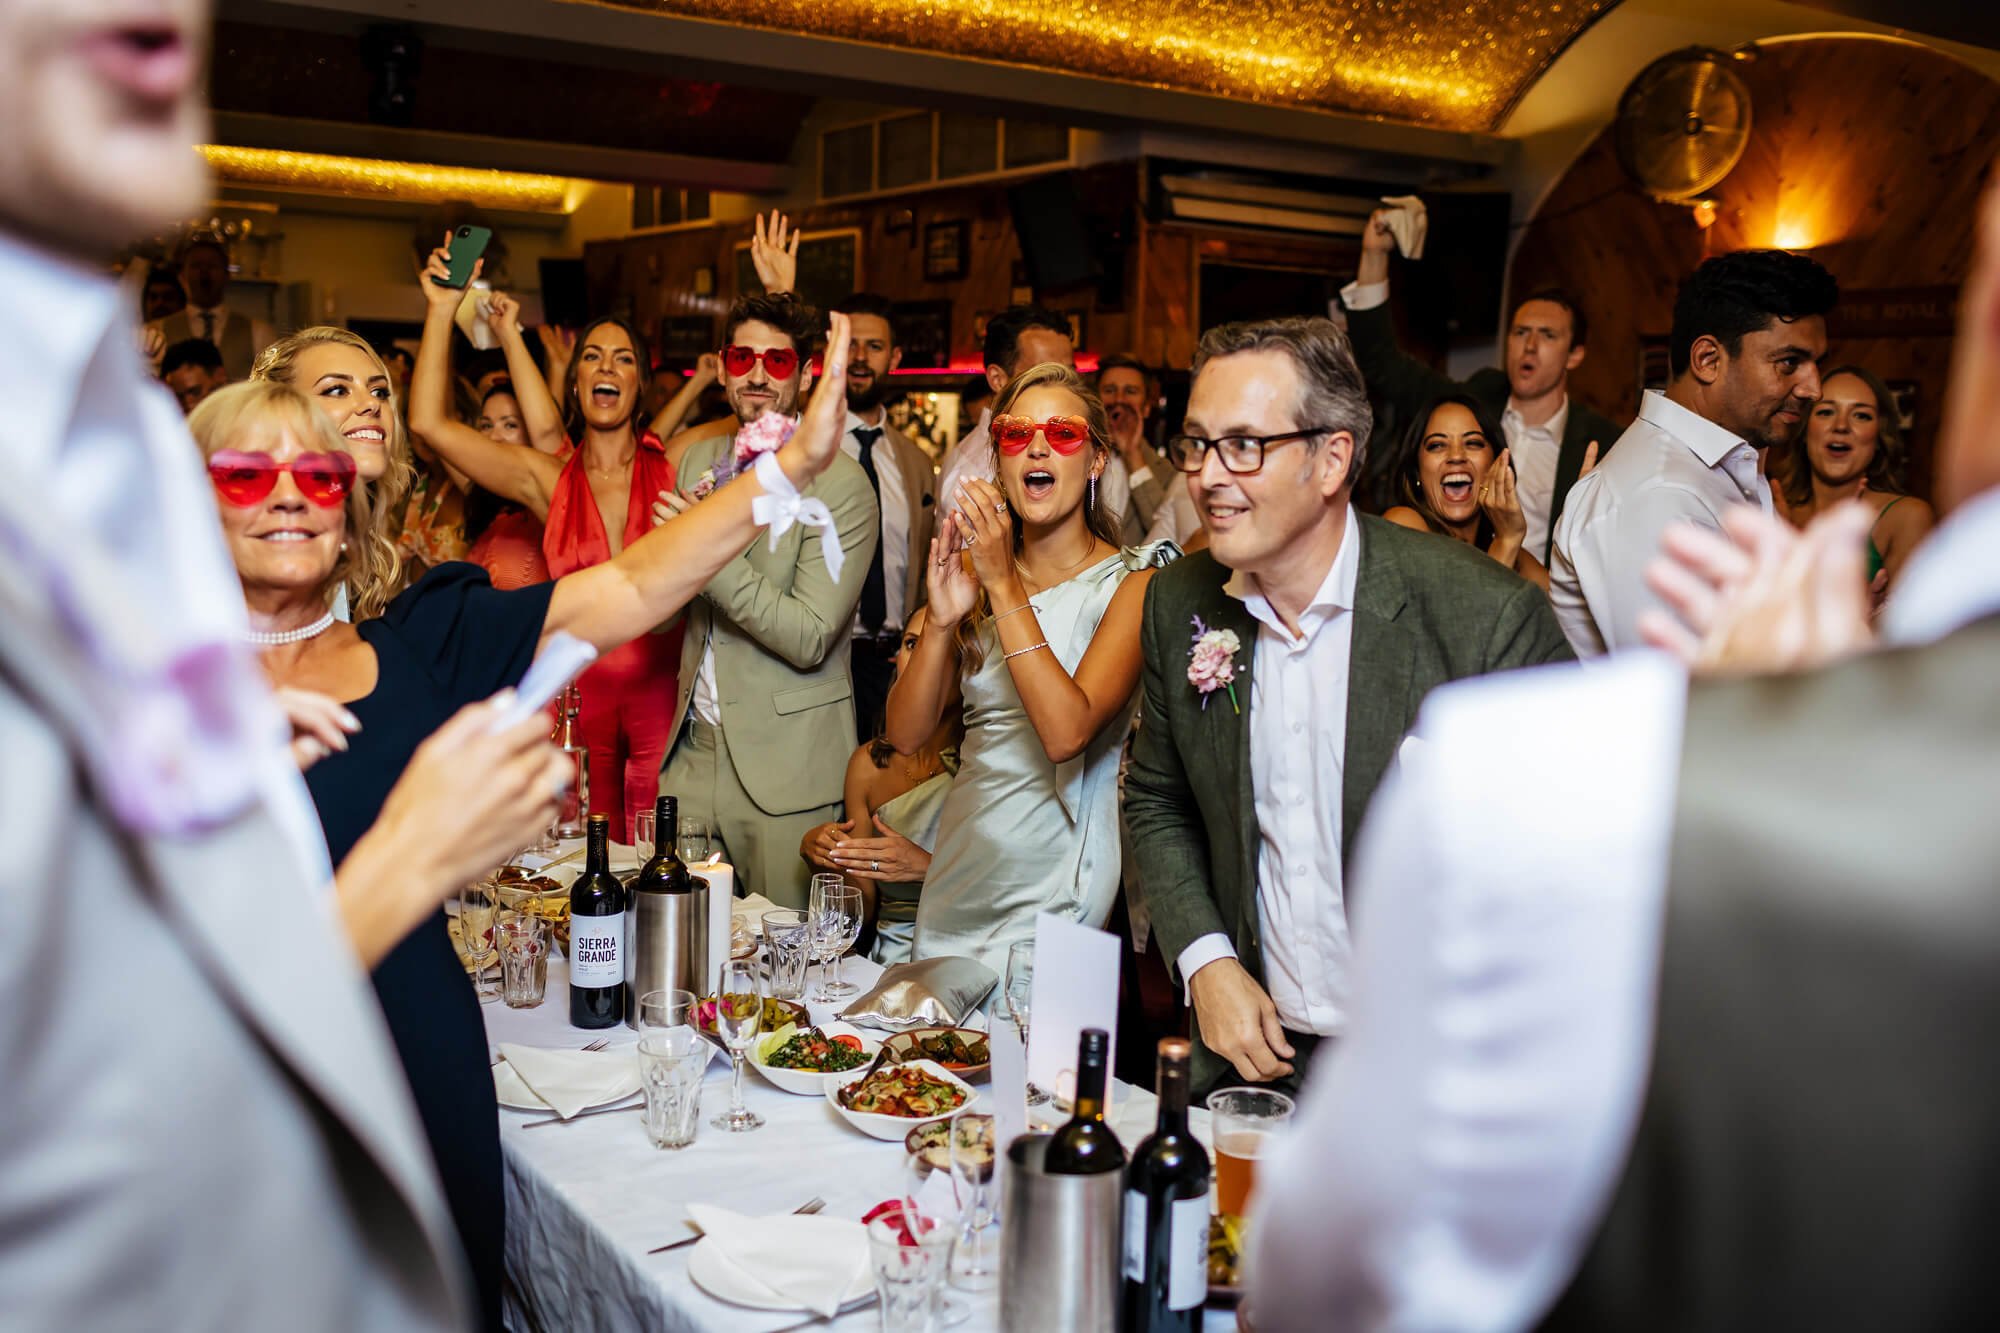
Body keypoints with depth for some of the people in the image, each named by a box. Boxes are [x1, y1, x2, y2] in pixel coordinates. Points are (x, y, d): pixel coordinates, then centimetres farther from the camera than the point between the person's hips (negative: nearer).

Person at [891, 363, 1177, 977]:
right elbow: (905, 735, 0)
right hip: (957, 870, 5)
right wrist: (941, 618, -15)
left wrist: (1006, 587, -22)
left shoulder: (1130, 581, -9)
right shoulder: (975, 571, 7)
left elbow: (1066, 731, -24)